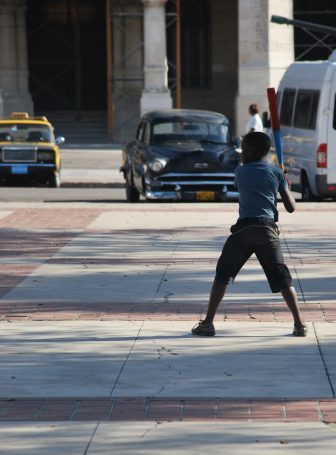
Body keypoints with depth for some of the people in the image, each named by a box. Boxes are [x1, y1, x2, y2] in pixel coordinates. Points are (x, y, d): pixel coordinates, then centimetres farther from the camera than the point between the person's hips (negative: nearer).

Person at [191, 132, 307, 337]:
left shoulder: (240, 172, 9)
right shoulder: (277, 173, 9)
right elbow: (291, 207, 9)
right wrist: (286, 185, 27)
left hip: (243, 228, -1)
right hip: (268, 230, 1)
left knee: (223, 275, 8)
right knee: (282, 278, 5)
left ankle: (208, 323, 2)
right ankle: (299, 324, -2)